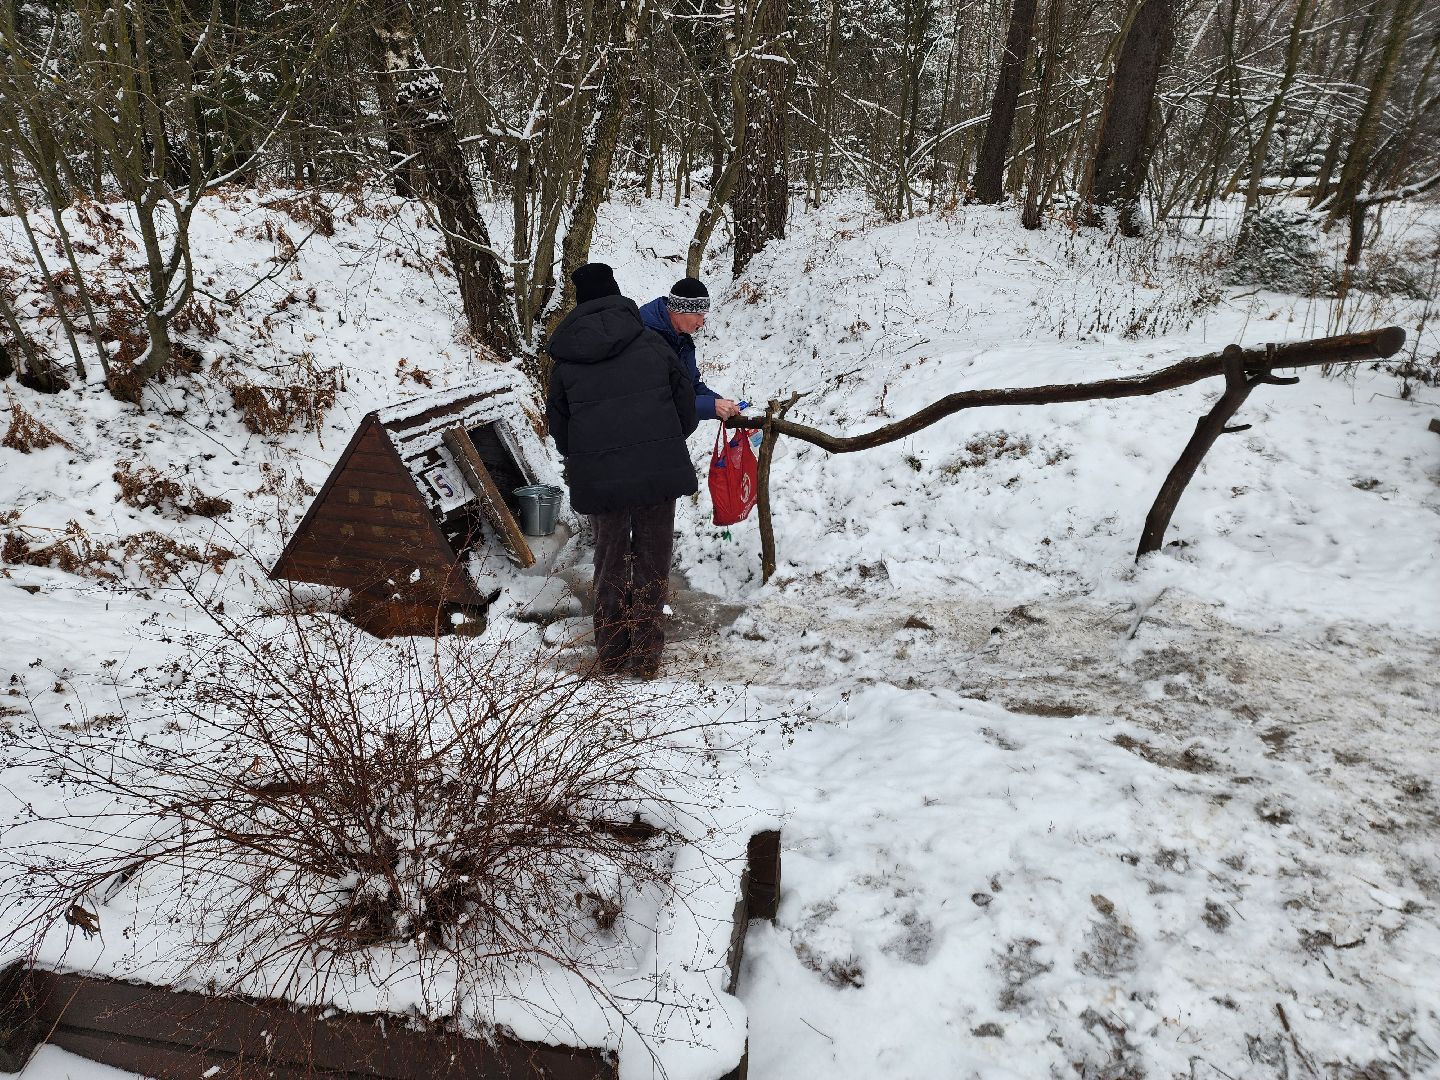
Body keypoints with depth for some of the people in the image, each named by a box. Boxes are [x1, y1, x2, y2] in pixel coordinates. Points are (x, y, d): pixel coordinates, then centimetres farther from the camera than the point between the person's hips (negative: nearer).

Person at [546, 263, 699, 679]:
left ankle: (610, 655, 24)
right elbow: (686, 401, 8)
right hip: (659, 469, -1)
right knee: (652, 562, 12)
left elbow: (558, 423, 13)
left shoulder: (565, 359, 5)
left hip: (599, 477, 1)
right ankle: (646, 657, 17)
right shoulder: (651, 343, 2)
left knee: (609, 562, 17)